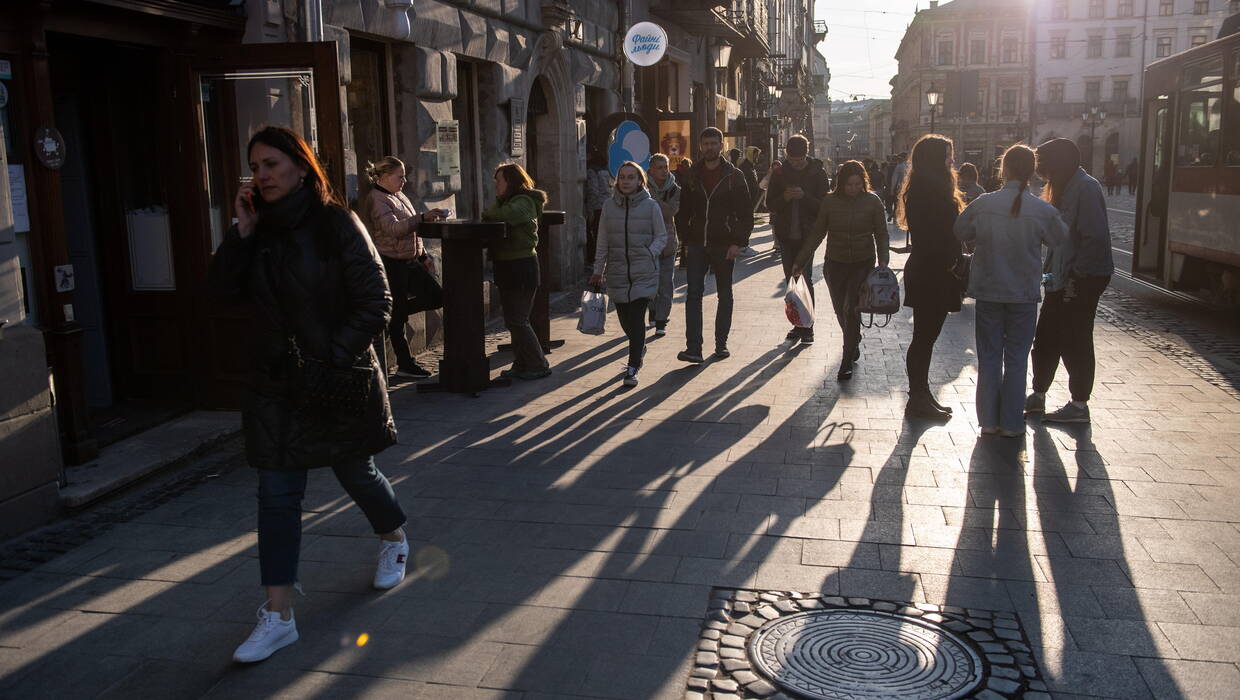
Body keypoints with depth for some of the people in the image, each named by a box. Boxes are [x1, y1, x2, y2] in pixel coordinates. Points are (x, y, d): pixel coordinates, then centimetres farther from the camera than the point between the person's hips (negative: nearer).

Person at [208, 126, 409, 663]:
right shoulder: (258, 231, 4)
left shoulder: (337, 225, -10)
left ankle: (394, 540, 46)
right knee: (277, 493, 2)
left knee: (356, 473, 15)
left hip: (340, 378, -4)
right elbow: (222, 292, -5)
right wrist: (242, 231, -13)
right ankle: (278, 616, 9)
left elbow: (375, 303, -13)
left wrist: (335, 358, -19)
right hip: (275, 382, 4)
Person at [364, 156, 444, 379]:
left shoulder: (399, 196, 17)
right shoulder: (377, 199, -12)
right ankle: (405, 364, 4)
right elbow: (394, 228, -26)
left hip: (407, 261, 9)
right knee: (395, 316, -3)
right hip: (389, 262, -9)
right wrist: (422, 217, -33)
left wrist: (423, 255, 20)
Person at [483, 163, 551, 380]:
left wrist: (487, 214, -14)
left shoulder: (523, 202, -13)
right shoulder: (506, 201, 18)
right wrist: (490, 215, -12)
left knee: (517, 321, -6)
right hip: (507, 267, 10)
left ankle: (538, 365, 3)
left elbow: (506, 215, -32)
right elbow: (496, 214, 10)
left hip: (521, 267, -10)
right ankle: (521, 364, 21)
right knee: (512, 321, 13)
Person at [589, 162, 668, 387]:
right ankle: (639, 347, 39)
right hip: (617, 272, 3)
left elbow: (662, 237, 5)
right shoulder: (609, 206, 5)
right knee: (624, 317, 9)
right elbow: (603, 241, 9)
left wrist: (649, 255, -10)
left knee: (636, 317, -9)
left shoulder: (651, 206, -2)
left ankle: (632, 369, -4)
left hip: (644, 272, -3)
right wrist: (598, 271, 9)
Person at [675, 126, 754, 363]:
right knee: (694, 294, -8)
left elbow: (746, 213, -2)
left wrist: (738, 243, -11)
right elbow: (682, 212, 12)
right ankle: (693, 348, -12)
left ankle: (721, 344, 19)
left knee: (725, 296, 8)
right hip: (697, 246, 2)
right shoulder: (691, 177, 7)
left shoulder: (734, 176, 0)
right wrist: (686, 241, 4)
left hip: (724, 246, -1)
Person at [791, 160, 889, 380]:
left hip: (862, 264, -2)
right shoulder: (830, 202, -3)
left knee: (850, 309, -12)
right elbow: (816, 234, 4)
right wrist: (800, 262, 3)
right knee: (840, 310, 10)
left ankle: (847, 361, -2)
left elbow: (881, 235, 0)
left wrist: (883, 261, -13)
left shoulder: (872, 202, -6)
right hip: (835, 264, 2)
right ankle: (854, 343, 39)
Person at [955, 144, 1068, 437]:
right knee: (1016, 358, 10)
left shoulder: (983, 204, -11)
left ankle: (989, 420, 16)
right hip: (1024, 294, 0)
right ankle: (1011, 423, 14)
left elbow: (960, 232, 4)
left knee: (989, 357, 11)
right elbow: (1060, 240, 6)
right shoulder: (1043, 210, -11)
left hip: (988, 291, 0)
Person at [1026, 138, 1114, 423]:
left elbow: (1095, 237, -23)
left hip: (1083, 279, -9)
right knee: (1046, 338, 13)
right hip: (1063, 278, 9)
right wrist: (1052, 270, 11)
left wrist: (1076, 276, -22)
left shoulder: (1086, 188, -16)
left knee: (1075, 341, -1)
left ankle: (1079, 406, 11)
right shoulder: (1066, 187, 14)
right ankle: (1038, 396, 25)